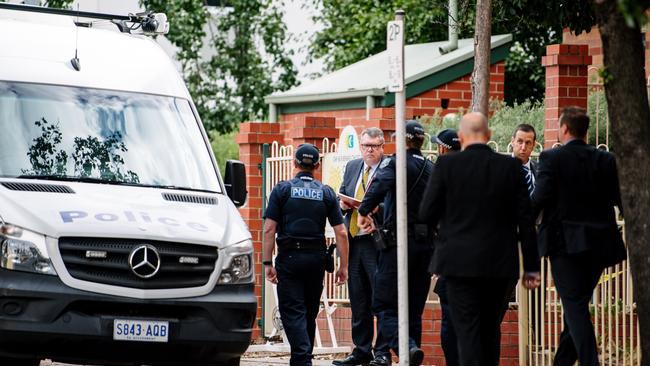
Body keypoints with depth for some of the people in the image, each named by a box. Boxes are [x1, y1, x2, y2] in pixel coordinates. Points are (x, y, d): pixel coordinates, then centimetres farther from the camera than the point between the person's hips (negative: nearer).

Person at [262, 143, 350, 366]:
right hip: (316, 259, 3)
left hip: (289, 258, -3)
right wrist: (343, 266, 6)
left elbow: (269, 229, -7)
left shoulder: (282, 190, 0)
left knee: (292, 313, -5)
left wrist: (267, 262, -5)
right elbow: (341, 233, 2)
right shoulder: (326, 193, 6)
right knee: (310, 312, 15)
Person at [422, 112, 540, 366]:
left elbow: (428, 213, -2)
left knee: (467, 329, -2)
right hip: (500, 264, 3)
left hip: (459, 262, -2)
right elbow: (525, 220, 0)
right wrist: (531, 266, 5)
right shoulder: (511, 167, -1)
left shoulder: (447, 164, -6)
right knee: (491, 328, 17)